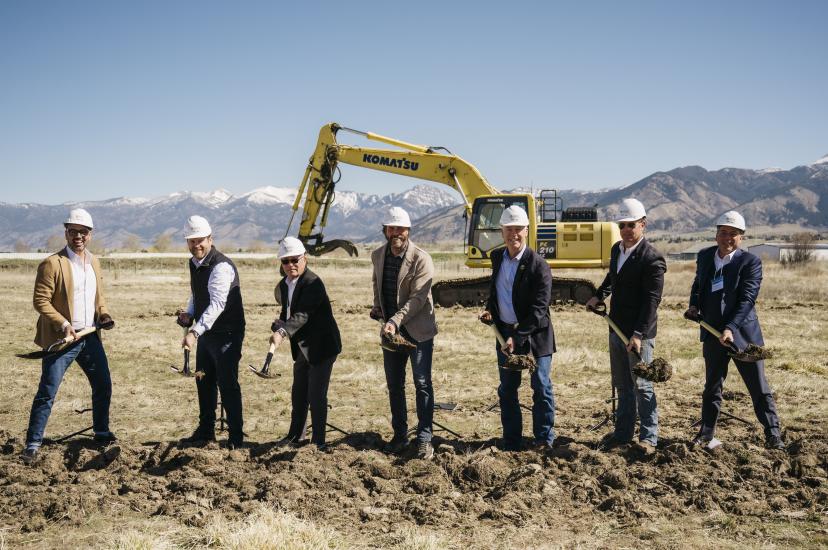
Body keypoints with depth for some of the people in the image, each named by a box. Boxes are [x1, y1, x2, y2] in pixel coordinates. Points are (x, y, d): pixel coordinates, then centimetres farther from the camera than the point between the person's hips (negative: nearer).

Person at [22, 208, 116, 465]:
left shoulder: (94, 262, 11)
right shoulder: (52, 264, -11)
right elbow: (41, 301, -14)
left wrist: (103, 314, 1)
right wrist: (63, 325, -23)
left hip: (90, 336, 7)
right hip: (62, 339, -7)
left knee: (103, 386, 15)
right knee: (47, 393, -4)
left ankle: (101, 431, 33)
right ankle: (33, 444, 5)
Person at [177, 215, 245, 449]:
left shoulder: (221, 266, -22)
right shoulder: (193, 263, 7)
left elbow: (217, 304, -33)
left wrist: (194, 331, -41)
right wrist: (188, 314, 2)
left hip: (226, 334, -9)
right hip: (205, 333, 9)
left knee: (227, 383, -6)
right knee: (204, 381, 17)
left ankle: (236, 436, 4)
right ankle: (205, 431, 32)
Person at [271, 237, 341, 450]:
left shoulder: (313, 283, -22)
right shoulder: (283, 285, 6)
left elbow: (302, 315, -33)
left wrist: (282, 332, -46)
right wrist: (278, 325, -6)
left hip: (322, 346, -9)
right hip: (302, 347, 9)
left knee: (316, 396, -5)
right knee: (298, 393, 19)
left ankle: (318, 441, 8)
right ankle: (296, 435, 34)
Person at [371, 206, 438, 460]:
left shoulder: (421, 259, -16)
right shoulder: (378, 255, 4)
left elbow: (418, 298, -21)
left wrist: (395, 321, -30)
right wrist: (377, 306, 9)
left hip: (417, 329, -6)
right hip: (390, 328, 6)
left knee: (422, 384, -3)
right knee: (394, 384, 12)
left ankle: (424, 439, 4)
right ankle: (399, 436, 24)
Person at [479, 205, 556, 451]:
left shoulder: (538, 265, -16)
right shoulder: (497, 257, 4)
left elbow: (539, 308, -19)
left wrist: (518, 337, -22)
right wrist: (490, 310, 4)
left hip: (534, 335, -6)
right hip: (505, 333, 6)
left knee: (541, 388, 4)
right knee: (507, 391, 11)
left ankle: (544, 440, 19)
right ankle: (511, 443, 22)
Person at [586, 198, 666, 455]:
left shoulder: (652, 259, -17)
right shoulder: (616, 249, 8)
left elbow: (652, 300, -22)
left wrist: (638, 334, -27)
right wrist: (598, 296, 15)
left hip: (639, 334, -8)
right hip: (617, 328, 8)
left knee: (641, 386, -1)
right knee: (622, 385, 16)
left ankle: (648, 437, 10)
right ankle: (623, 432, 27)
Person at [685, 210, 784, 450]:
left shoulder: (750, 261, -11)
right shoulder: (704, 256, 5)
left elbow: (747, 299, -18)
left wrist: (731, 328, -27)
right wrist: (694, 305, 4)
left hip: (743, 333, -4)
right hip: (713, 334, 4)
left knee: (759, 387, 4)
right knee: (712, 386, 15)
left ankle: (773, 434, 14)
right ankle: (706, 434, 25)